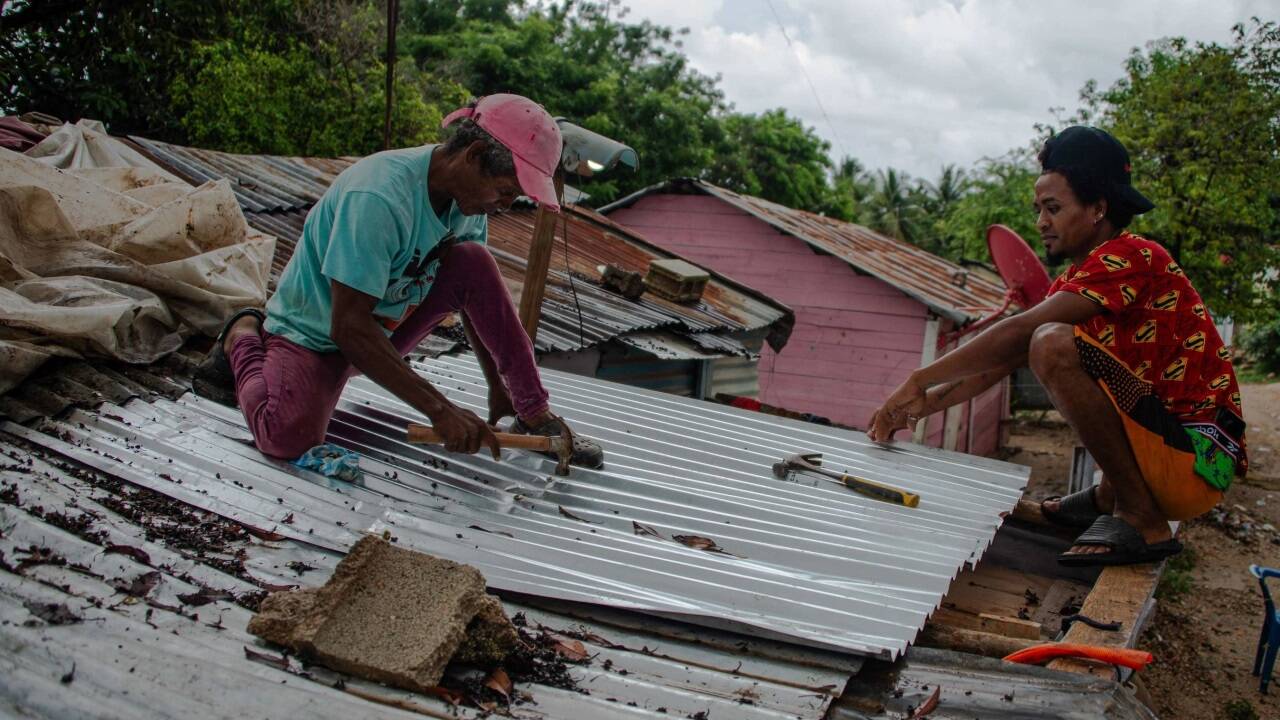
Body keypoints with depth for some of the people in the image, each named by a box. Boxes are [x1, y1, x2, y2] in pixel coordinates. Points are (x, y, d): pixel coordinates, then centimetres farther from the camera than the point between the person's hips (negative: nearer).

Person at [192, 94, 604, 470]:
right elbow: (348, 327, -36)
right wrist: (440, 410, -39)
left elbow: (476, 294, 4)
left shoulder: (467, 193, -9)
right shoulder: (379, 198, -34)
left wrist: (498, 387, 2)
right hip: (315, 333, -6)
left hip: (385, 327, 7)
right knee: (290, 437, -32)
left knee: (474, 263, -16)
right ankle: (244, 340, 1)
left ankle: (534, 414, -9)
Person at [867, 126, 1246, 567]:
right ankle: (1110, 497, 14)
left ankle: (1141, 519, -16)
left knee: (1054, 345, -26)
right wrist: (923, 404, 0)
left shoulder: (1131, 258, -15)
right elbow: (1001, 361, 11)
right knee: (1049, 345, 20)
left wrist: (919, 380, -21)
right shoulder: (1078, 278, 12)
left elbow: (1019, 333, -25)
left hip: (1196, 460, -9)